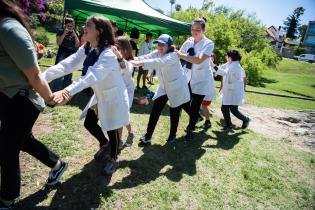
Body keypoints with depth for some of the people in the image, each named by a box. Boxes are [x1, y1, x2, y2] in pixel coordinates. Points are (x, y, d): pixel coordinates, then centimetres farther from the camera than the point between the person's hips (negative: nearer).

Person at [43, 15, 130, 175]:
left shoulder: (109, 54, -30)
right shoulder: (85, 49, -5)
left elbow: (92, 75, -47)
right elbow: (66, 65, -17)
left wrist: (68, 91, -60)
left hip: (114, 97, -7)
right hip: (99, 95, 8)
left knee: (112, 130, 5)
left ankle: (113, 159, 31)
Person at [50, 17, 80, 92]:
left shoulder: (75, 33, 12)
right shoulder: (61, 32, 4)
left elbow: (77, 45, 3)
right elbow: (58, 43, -6)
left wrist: (74, 35, -7)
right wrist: (64, 34, -12)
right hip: (62, 54, -3)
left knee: (68, 75, 6)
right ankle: (54, 91, -13)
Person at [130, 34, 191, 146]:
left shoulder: (173, 56, -25)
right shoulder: (156, 53, -3)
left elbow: (159, 62, -44)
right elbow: (145, 57, -20)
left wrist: (141, 63, -55)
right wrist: (132, 60, -40)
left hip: (177, 88, -5)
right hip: (163, 88, 6)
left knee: (174, 112, 6)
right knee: (155, 111, -3)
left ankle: (172, 135, 31)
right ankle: (147, 136, 6)